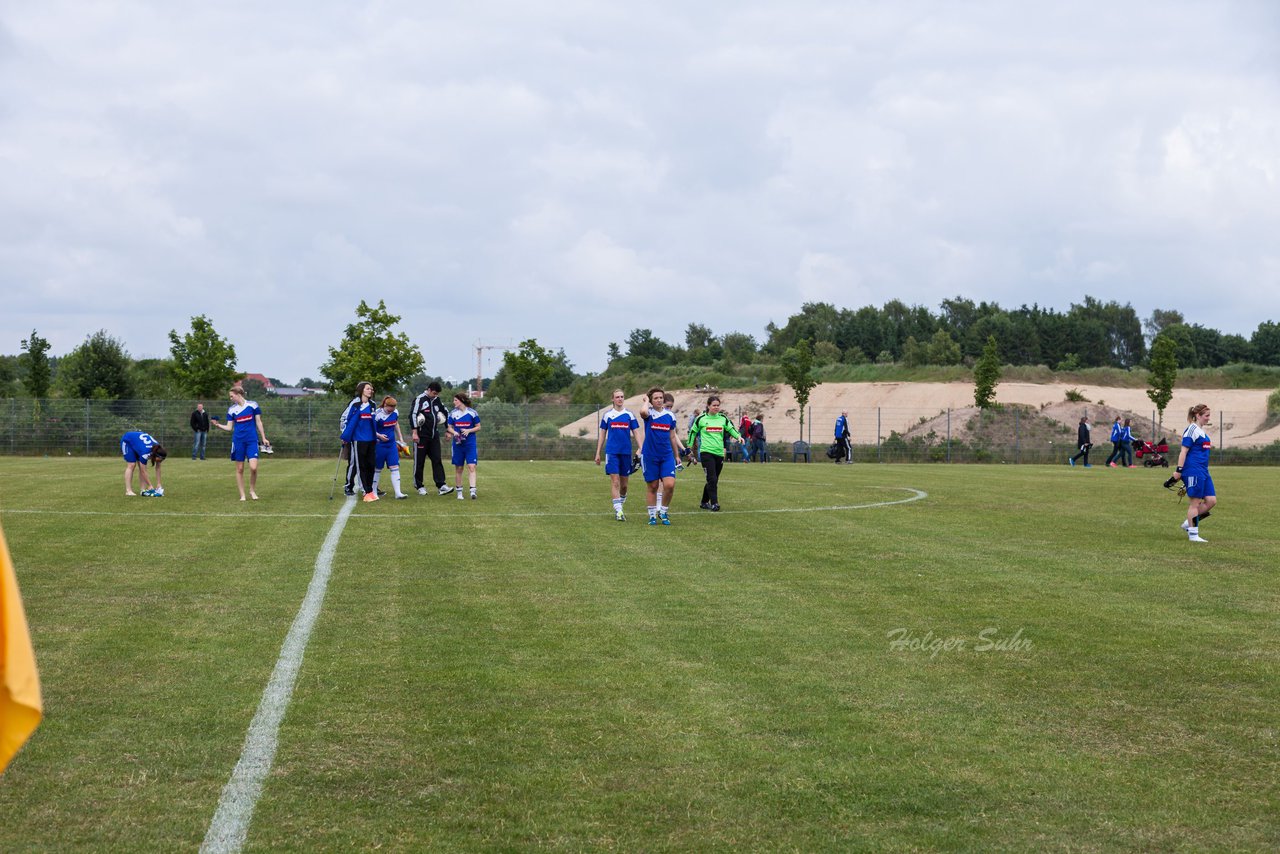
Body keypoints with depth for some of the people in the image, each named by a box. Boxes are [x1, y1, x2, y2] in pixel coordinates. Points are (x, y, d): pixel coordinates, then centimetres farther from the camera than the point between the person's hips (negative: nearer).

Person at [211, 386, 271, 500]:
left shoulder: (252, 405, 0)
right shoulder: (232, 410, 5)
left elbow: (258, 422, 5)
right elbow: (229, 427, 5)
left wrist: (264, 438, 4)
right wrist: (218, 425, -12)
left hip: (252, 440, -2)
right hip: (238, 441, 2)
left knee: (253, 467, -14)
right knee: (239, 469, 3)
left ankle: (252, 491, 8)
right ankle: (242, 495, 13)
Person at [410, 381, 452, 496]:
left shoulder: (437, 400, 12)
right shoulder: (420, 399, -8)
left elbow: (446, 412, 25)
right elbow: (412, 415, -14)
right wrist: (415, 432, -18)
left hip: (434, 435, 6)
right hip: (422, 435, -6)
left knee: (437, 460, -1)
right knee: (419, 461, 3)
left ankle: (441, 486, -6)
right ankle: (419, 486, 13)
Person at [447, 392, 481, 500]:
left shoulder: (472, 413, -1)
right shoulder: (453, 413, 6)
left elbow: (478, 427, 4)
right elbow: (450, 427, 12)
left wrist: (469, 430, -13)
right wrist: (454, 432, -10)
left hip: (470, 443, -2)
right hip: (458, 443, 2)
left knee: (471, 467, -13)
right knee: (458, 468, 6)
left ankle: (473, 491, -18)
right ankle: (459, 492, 15)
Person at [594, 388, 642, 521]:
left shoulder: (629, 415, 6)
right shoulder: (607, 415, 6)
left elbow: (635, 433, 7)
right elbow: (602, 435, 11)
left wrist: (640, 448, -6)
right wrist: (598, 453, 9)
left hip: (626, 452, 1)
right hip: (611, 452, -1)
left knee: (624, 484, 7)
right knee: (615, 482, -10)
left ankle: (620, 504, 29)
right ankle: (618, 511, -11)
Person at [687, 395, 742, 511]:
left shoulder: (723, 418, 9)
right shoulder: (701, 418, 1)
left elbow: (731, 429, 17)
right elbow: (693, 431, 12)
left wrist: (738, 436, -2)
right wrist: (689, 446, 13)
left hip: (719, 453, 4)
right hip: (706, 452, -4)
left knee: (713, 480, 10)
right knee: (712, 479, -15)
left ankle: (704, 502, 24)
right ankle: (714, 503, -14)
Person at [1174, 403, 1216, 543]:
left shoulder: (1202, 431, 17)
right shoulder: (1192, 430, -11)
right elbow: (1184, 451, -15)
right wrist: (1179, 470, -18)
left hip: (1203, 471, 9)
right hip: (1193, 470, -9)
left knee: (1211, 500, 5)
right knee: (1195, 502, -4)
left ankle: (1188, 523, 14)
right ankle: (1193, 534, 3)